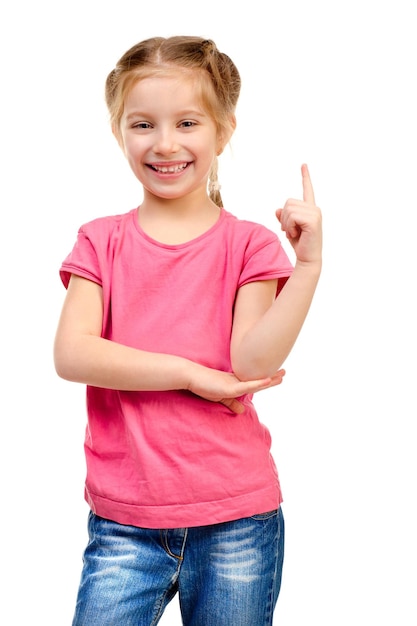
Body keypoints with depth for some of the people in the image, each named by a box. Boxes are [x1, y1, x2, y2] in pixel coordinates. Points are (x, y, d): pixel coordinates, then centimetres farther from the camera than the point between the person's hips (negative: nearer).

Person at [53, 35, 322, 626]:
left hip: (237, 517, 0)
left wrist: (308, 263, -21)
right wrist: (192, 373, -14)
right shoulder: (102, 241, 5)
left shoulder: (248, 245, 0)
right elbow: (71, 354, -9)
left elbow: (252, 361, -12)